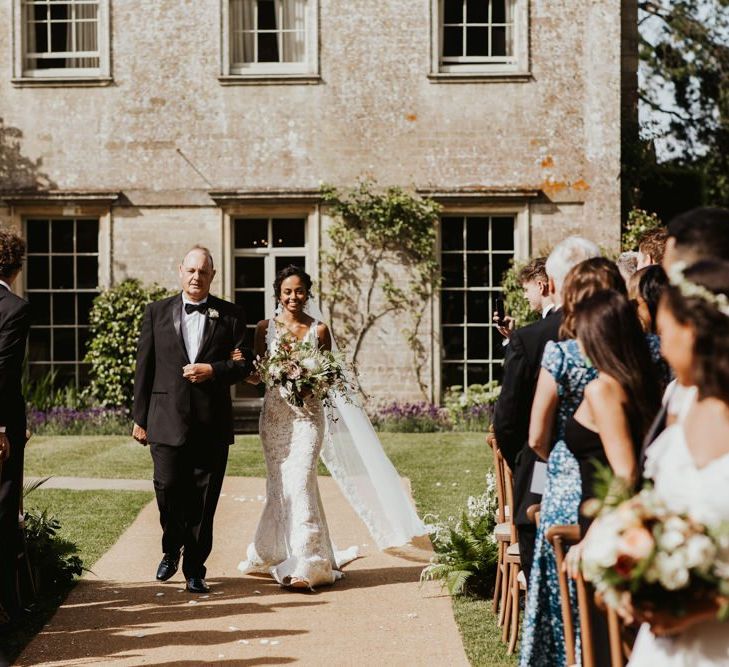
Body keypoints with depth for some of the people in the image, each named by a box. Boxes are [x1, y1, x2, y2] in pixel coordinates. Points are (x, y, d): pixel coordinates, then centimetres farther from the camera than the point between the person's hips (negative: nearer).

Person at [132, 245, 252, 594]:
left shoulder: (231, 315, 7)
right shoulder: (156, 312, 7)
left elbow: (244, 363, 5)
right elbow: (144, 368, 6)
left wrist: (213, 370, -13)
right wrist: (140, 418, 3)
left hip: (212, 423, 0)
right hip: (167, 419, 0)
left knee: (204, 499, 3)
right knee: (167, 488, -6)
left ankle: (195, 568, 14)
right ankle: (171, 549, 22)